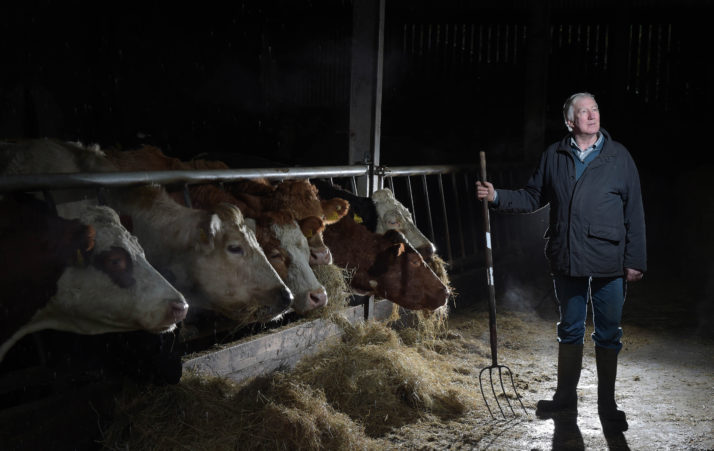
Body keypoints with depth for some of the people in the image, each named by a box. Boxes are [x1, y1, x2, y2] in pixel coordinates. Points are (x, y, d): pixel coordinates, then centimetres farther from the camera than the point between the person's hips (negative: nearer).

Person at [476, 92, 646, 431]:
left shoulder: (618, 157, -2)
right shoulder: (554, 156, 5)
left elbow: (634, 211, -2)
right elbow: (532, 197, 12)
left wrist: (635, 260, -5)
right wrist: (496, 197, -3)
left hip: (608, 263, -2)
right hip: (566, 261, 3)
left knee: (608, 335, 7)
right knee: (570, 331, 16)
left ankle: (607, 406, 20)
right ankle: (565, 397, 30)